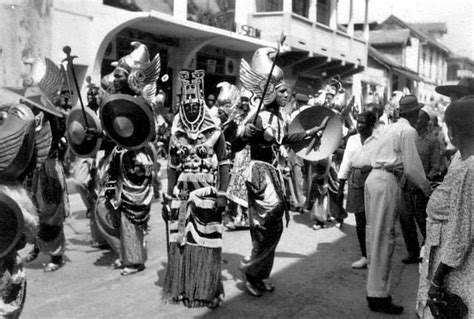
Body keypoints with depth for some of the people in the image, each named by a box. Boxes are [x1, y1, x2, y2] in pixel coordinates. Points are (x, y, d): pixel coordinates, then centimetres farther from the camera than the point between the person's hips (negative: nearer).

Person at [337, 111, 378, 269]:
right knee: (360, 222, 8)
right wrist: (341, 188, 10)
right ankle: (364, 257, 19)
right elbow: (346, 163, 12)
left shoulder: (379, 141, -3)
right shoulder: (352, 139, 11)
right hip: (355, 183, 4)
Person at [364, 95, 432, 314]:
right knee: (384, 238, -5)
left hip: (375, 178, 9)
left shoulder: (392, 127, 19)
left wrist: (421, 181, 29)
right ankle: (379, 296, 1)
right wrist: (425, 186, 7)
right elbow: (411, 167, -9)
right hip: (387, 183, -9)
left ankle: (376, 288, 24)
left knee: (377, 235, 14)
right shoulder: (409, 131, -8)